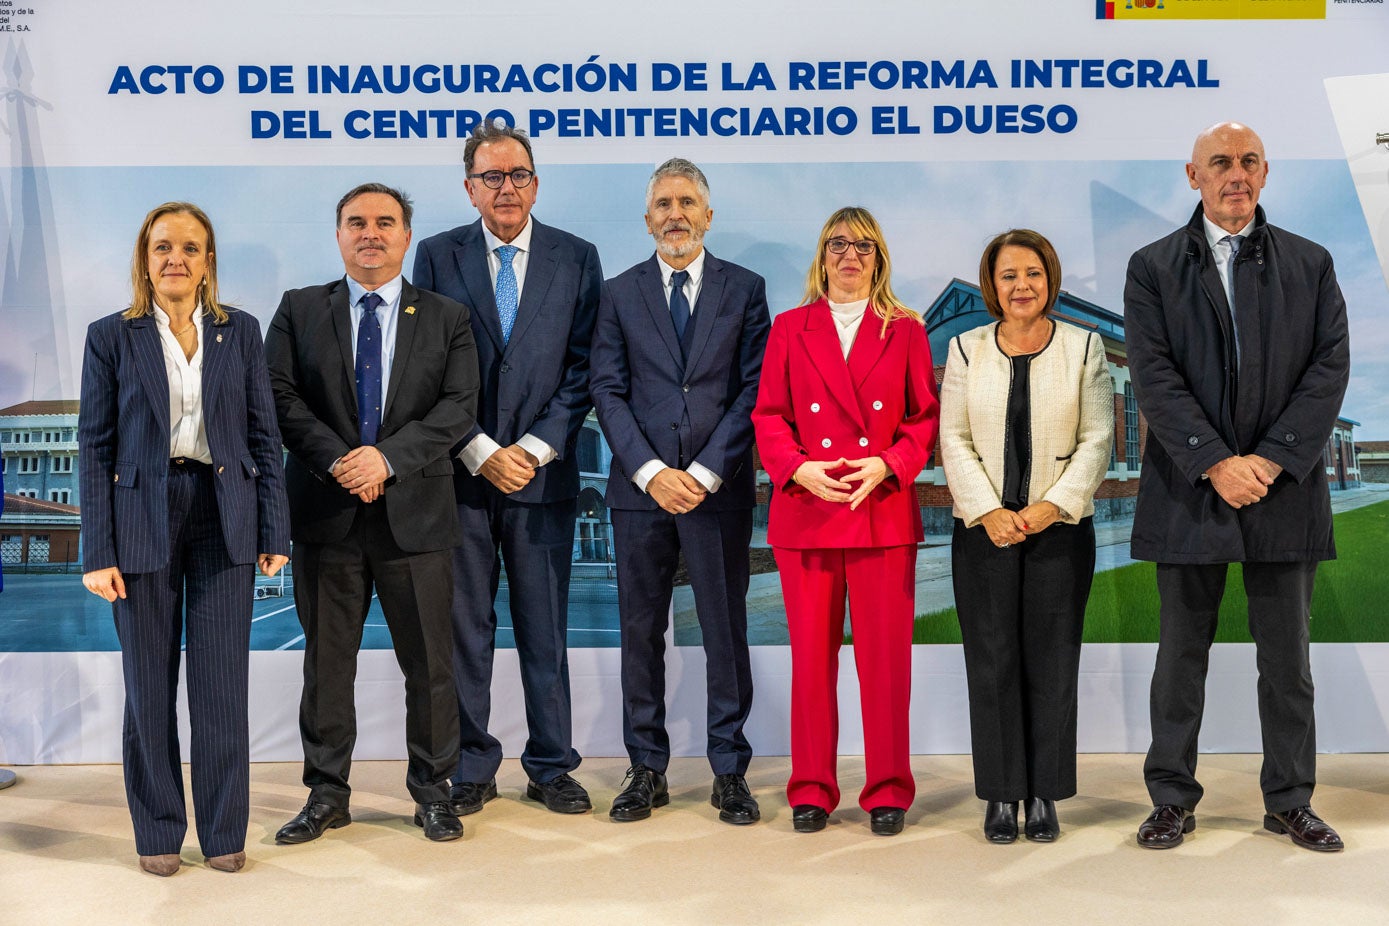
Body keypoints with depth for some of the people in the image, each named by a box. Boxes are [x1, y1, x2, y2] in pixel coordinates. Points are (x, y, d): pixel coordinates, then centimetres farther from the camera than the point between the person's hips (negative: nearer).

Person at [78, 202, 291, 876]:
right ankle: (159, 832, 20)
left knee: (223, 681, 3)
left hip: (224, 518, 1)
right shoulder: (111, 337, 2)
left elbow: (264, 435, 7)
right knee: (149, 682, 6)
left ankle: (224, 832, 16)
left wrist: (274, 532, 2)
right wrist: (97, 553, -6)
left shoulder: (240, 333, 7)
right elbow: (94, 447, 0)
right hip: (143, 518, -1)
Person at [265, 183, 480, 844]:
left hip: (414, 513, 0)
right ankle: (327, 794, 20)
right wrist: (337, 460, -15)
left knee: (430, 662, 4)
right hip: (326, 514, 1)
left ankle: (431, 792, 18)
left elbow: (458, 406, -3)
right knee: (326, 660, 8)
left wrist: (388, 456, -16)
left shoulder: (447, 318, 8)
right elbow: (280, 397, -1)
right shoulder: (299, 310, 10)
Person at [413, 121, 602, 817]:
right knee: (464, 628, 6)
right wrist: (480, 452, -7)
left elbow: (583, 368, 1)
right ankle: (472, 768, 17)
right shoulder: (438, 256, 5)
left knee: (545, 630, 6)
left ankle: (551, 766, 18)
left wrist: (535, 448, -9)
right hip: (459, 473, 0)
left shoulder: (576, 258, 5)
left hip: (543, 472, 0)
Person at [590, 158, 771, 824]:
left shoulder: (745, 289, 6)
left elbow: (754, 390, -1)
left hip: (719, 489, -1)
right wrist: (650, 471, -10)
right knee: (641, 632, 6)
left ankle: (730, 772, 14)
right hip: (640, 490, 1)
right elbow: (608, 392, 2)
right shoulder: (620, 293, 8)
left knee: (726, 631, 4)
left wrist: (707, 472, -10)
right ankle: (647, 771, 16)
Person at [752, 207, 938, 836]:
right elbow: (768, 416, 7)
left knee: (885, 655, 0)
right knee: (811, 654, 4)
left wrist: (888, 465, -10)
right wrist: (799, 468, -10)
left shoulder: (905, 331, 10)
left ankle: (888, 790, 11)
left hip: (884, 510, -1)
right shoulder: (789, 329, 11)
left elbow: (926, 416, 7)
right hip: (806, 511, 1)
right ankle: (812, 790, 14)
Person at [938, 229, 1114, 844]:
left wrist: (1051, 506, -12)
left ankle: (1044, 795, 12)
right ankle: (1001, 795, 11)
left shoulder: (1085, 348, 4)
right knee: (992, 661, 2)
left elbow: (1097, 441, 0)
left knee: (1052, 662, 2)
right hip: (984, 531, 1)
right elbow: (953, 440, 2)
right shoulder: (967, 350, 6)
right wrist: (988, 513, -10)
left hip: (1061, 528, 0)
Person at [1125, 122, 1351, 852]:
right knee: (1181, 652, 6)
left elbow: (1330, 367, -1)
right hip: (1189, 489, -1)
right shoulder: (1153, 268, 4)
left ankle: (1290, 801, 20)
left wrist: (1271, 460, -12)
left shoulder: (1310, 265, 9)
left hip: (1284, 488, 1)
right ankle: (1173, 800, 16)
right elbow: (1154, 376, -6)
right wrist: (1216, 463, -15)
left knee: (1287, 656, 8)